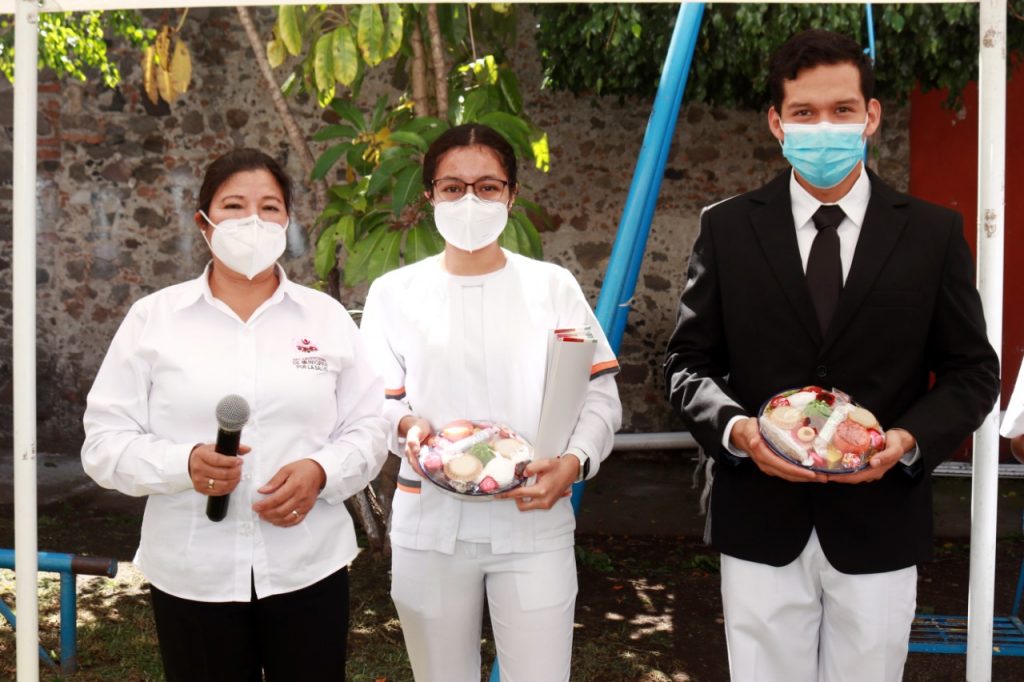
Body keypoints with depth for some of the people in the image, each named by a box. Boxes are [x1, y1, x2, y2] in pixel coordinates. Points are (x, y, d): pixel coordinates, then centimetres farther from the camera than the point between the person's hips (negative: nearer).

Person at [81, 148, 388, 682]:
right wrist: (185, 464, -20)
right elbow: (105, 442, -2)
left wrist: (320, 472, -16)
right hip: (192, 573, -1)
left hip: (308, 566, 1)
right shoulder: (153, 318, 1)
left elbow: (366, 431, 5)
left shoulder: (326, 316, 5)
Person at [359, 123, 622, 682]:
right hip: (431, 528, 1)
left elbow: (599, 395, 2)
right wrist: (407, 426, -18)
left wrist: (574, 462, -16)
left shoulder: (552, 286, 3)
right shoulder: (394, 293, 4)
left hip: (533, 524, 0)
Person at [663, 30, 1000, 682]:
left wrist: (911, 440, -14)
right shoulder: (727, 228, 0)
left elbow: (974, 371, 4)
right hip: (761, 524, 0)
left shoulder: (934, 232, 1)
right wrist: (735, 428, -16)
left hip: (879, 527, 0)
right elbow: (688, 363, 3)